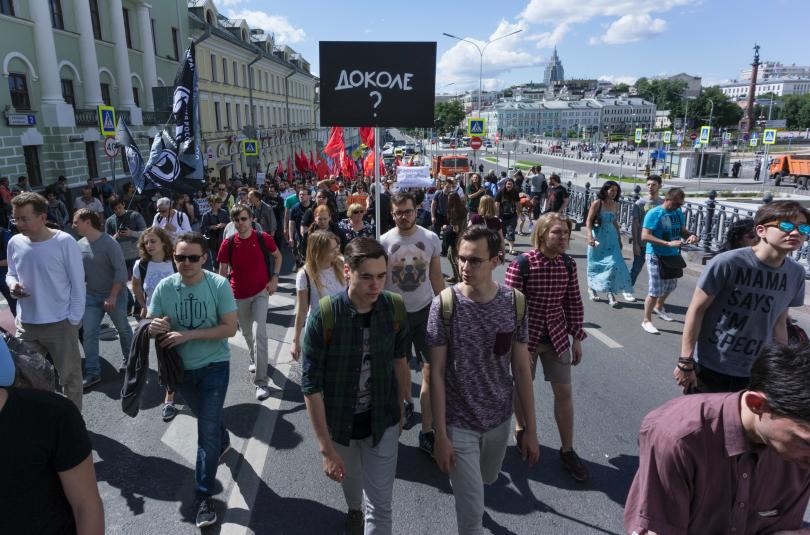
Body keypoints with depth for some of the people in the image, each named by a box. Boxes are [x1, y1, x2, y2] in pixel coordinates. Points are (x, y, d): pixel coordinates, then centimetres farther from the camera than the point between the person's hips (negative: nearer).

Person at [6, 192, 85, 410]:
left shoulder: (64, 242, -14)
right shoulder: (15, 243, 0)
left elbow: (78, 284, -9)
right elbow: (11, 274, 16)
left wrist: (73, 320, -9)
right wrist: (12, 284, -9)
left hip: (60, 324, -4)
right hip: (25, 324, 5)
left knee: (69, 376, 10)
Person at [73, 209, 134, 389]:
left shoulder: (109, 243, -18)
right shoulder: (80, 245, 0)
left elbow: (121, 271, -20)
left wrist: (112, 296, -22)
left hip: (114, 295, -5)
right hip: (91, 296, 5)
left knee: (123, 329, 13)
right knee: (89, 333, 0)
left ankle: (128, 359, 35)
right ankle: (92, 373, 6)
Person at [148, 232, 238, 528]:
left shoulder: (219, 285, -19)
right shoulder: (164, 287, -9)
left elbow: (229, 328, -20)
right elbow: (152, 325, -1)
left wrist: (187, 334, -26)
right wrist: (154, 328, -26)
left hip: (214, 366, -4)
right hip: (181, 367, 4)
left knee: (207, 432, -5)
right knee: (207, 418, 26)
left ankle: (205, 497, 9)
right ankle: (223, 442, 58)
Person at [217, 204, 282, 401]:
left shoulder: (263, 238, -11)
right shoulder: (228, 244, -8)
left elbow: (278, 256, 6)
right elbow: (223, 272, 2)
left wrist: (274, 278, -4)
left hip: (261, 291, -3)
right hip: (239, 295, 3)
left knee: (259, 333, -15)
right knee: (247, 332, 20)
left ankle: (261, 382, -10)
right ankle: (254, 358, 51)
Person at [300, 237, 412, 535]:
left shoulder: (395, 309, -15)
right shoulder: (324, 316, -25)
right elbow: (311, 385, -20)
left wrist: (401, 410, 11)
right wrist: (326, 447, -20)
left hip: (382, 419, 1)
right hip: (339, 419, 0)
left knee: (380, 505, 5)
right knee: (349, 477, 28)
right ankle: (354, 511, 62)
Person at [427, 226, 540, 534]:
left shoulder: (515, 303, -10)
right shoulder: (444, 304, -18)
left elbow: (521, 368, -2)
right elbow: (437, 373, -13)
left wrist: (531, 428, 0)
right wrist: (440, 434, -13)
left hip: (500, 419, 4)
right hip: (459, 423, -3)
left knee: (487, 480, 28)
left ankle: (460, 483, 61)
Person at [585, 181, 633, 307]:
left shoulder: (615, 205, 7)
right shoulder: (597, 203, -8)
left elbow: (615, 223, 16)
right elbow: (588, 221, -12)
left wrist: (619, 239, 17)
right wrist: (590, 237, -24)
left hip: (611, 237, 4)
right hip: (598, 237, -4)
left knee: (614, 263, -8)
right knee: (595, 263, 9)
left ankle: (611, 293, -6)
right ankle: (591, 288, 27)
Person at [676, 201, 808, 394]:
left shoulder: (796, 273, -2)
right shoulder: (727, 262, -19)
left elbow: (779, 323, 8)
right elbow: (696, 310, -14)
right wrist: (686, 362, -14)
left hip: (754, 375, 4)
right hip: (709, 369, -4)